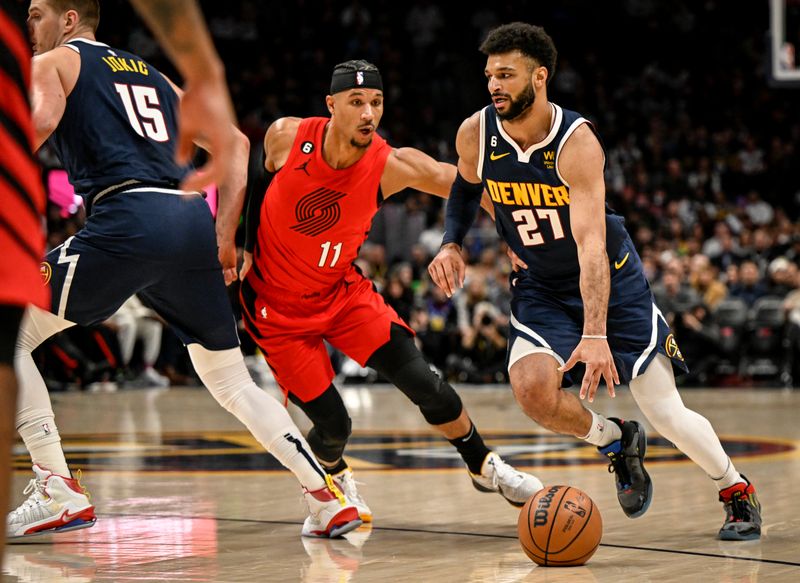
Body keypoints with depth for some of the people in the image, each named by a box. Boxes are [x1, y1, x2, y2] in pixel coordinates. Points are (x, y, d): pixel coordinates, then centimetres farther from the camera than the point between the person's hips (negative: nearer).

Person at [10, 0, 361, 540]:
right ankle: (329, 498, 10)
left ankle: (59, 492, -3)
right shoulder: (151, 73, 32)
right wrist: (224, 234, 21)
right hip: (194, 219, 6)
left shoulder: (53, 63, 14)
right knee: (231, 378, 19)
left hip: (129, 218, -6)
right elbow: (235, 142, 27)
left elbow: (39, 122, -9)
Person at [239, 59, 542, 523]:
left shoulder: (392, 166, -20)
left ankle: (485, 467, 12)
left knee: (421, 381, -12)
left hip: (341, 289, 1)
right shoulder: (286, 137, -20)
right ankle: (330, 477, 30)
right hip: (276, 306, -1)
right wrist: (248, 249, 4)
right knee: (332, 423, -7)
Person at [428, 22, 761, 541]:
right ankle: (616, 441, 6)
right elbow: (466, 188, 13)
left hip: (611, 281, -3)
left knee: (666, 413, -5)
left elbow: (590, 245, -37)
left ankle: (738, 491, 23)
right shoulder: (476, 135, -12)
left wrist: (595, 334, -46)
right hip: (539, 288, 3)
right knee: (533, 389, -25)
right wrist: (451, 243, -6)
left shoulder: (577, 142, -27)